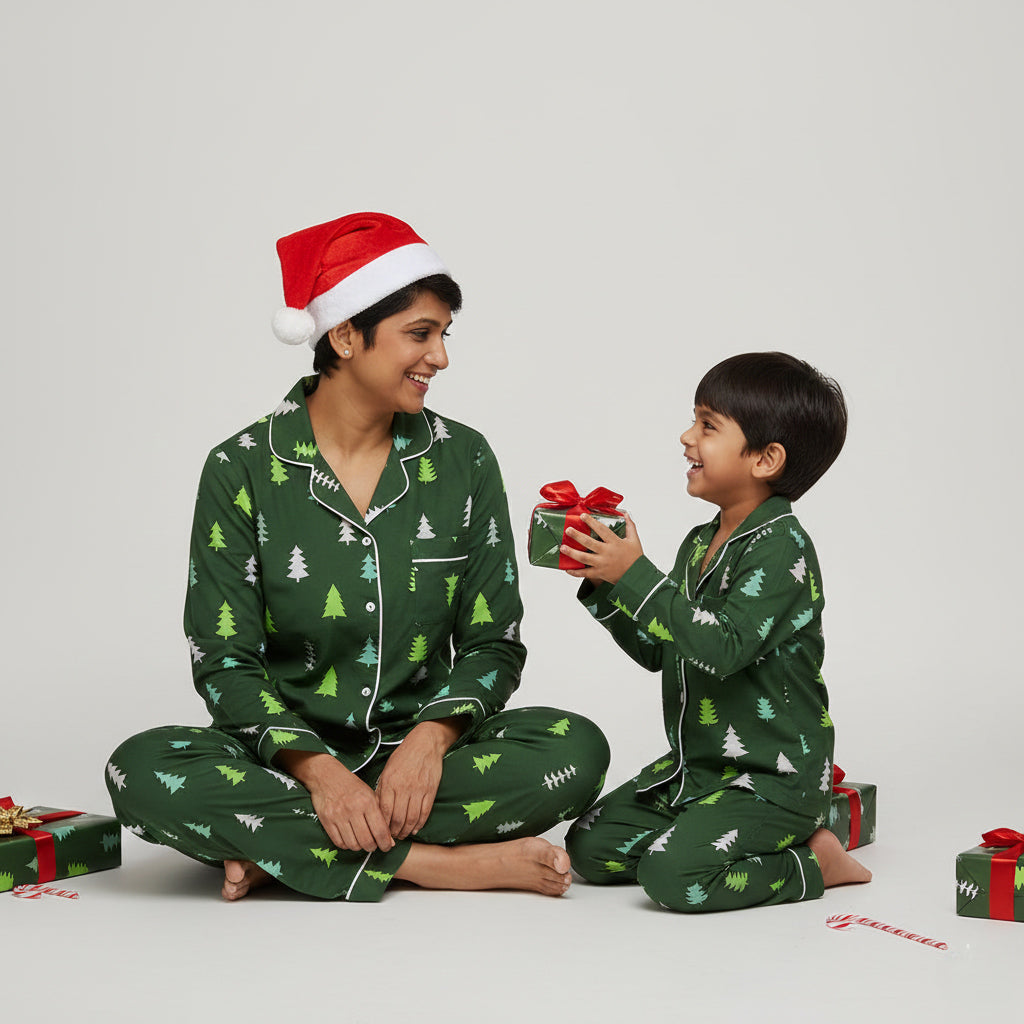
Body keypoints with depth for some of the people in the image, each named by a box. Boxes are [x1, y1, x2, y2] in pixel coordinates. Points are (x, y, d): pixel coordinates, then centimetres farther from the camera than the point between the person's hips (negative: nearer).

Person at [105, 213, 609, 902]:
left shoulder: (461, 458, 3)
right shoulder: (244, 469, -4)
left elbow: (493, 641, 3)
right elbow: (224, 662, -6)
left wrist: (430, 739, -18)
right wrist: (315, 768, -24)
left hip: (418, 748, 2)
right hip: (290, 754, -1)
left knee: (575, 748, -26)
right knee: (144, 772, -31)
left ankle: (284, 849, -21)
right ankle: (438, 862, -25)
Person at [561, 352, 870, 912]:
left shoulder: (782, 548, -17)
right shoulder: (699, 544, 10)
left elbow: (721, 649, -29)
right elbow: (657, 651, 15)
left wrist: (636, 575, -26)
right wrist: (603, 585, 3)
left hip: (774, 776, -9)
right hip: (694, 767, 9)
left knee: (672, 875, -25)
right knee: (589, 847, 0)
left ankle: (813, 863, -2)